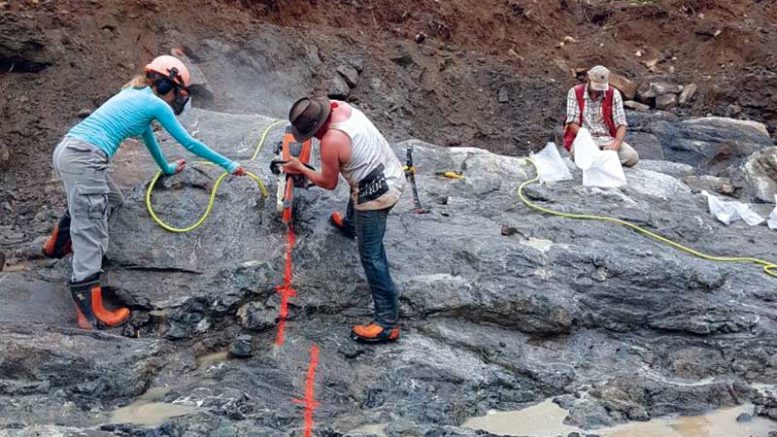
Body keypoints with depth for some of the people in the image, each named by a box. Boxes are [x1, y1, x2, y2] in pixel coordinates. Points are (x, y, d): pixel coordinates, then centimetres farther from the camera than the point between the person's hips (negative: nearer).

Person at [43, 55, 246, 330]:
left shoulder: (135, 95, 25)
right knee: (92, 235, -10)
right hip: (85, 159, -9)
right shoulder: (156, 104, 0)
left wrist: (167, 168, 51)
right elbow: (189, 143, 4)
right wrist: (229, 165, 13)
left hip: (66, 150, 9)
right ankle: (91, 315, -11)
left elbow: (147, 136, 39)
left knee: (110, 201, 30)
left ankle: (58, 245, 42)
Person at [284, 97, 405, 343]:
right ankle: (349, 224, 76)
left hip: (376, 195, -10)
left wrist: (300, 169, 3)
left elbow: (328, 183, -10)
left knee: (371, 256, -3)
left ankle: (388, 324, -1)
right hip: (393, 173, 10)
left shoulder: (331, 142, -27)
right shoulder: (341, 106, -5)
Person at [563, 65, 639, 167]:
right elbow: (573, 123, -7)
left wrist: (616, 144, -24)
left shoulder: (614, 94, 2)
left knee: (632, 157, -24)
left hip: (607, 139, 3)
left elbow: (621, 124, -4)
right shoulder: (575, 92, -1)